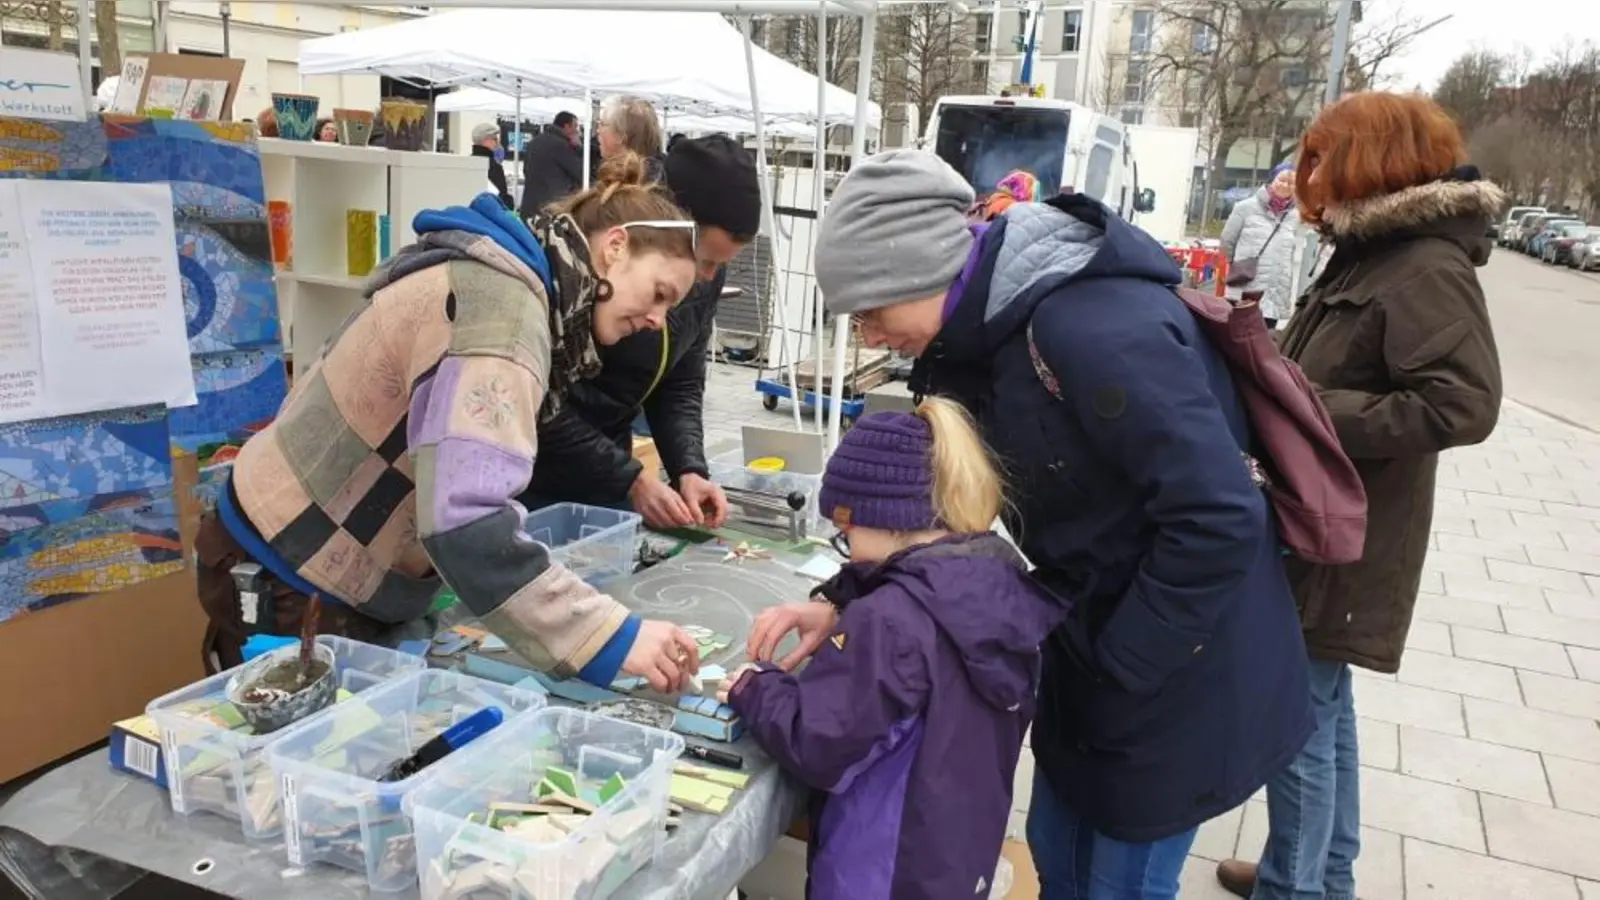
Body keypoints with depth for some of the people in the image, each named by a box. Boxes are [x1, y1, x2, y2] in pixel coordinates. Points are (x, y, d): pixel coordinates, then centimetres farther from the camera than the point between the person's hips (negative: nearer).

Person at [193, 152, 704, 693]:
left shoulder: (512, 285, 5)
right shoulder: (501, 303, -25)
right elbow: (464, 520, -38)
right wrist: (614, 640, -38)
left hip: (351, 580, 10)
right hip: (287, 587, -10)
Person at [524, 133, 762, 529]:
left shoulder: (706, 275, -6)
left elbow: (681, 383, 3)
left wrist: (689, 468, -12)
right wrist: (629, 478, -24)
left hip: (605, 463, 6)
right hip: (537, 474, -6)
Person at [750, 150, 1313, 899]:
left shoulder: (1092, 329, -31)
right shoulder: (977, 330, -2)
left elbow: (1219, 519, -30)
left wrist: (1121, 665, -19)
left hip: (1181, 668, -8)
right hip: (1091, 644, 8)